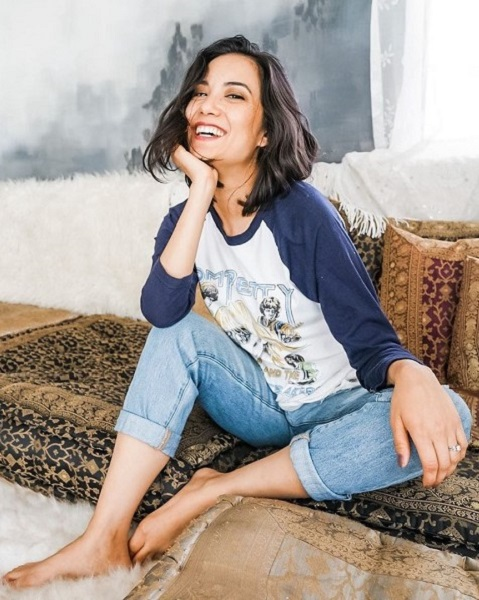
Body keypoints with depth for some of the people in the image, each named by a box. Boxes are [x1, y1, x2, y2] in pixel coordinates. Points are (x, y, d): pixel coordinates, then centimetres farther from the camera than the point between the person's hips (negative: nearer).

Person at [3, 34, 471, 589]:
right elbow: (160, 311, -26)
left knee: (446, 420, -31)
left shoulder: (302, 211, -18)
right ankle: (104, 540, -22)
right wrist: (202, 188, -27)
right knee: (180, 332, -23)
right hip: (258, 402, 3)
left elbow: (368, 338, -20)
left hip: (333, 407, -2)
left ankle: (212, 491, -23)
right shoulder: (187, 219, -6)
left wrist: (412, 375, -43)